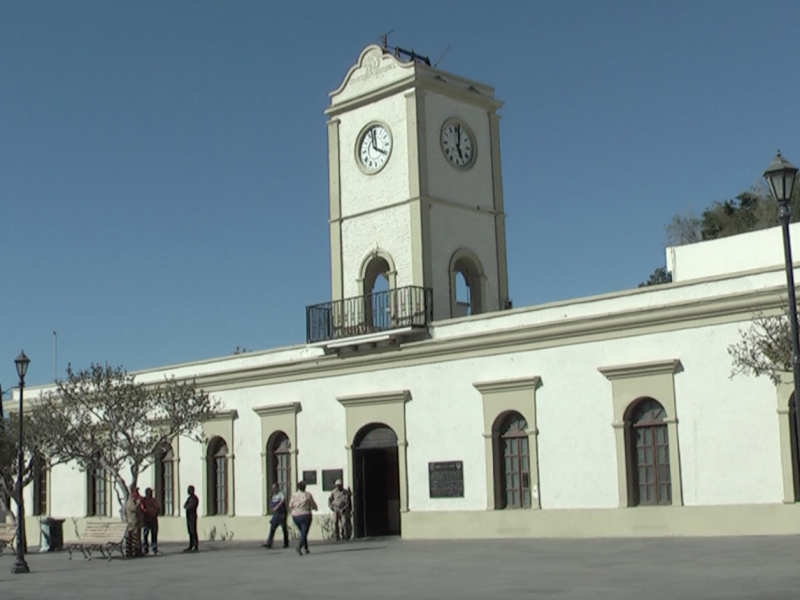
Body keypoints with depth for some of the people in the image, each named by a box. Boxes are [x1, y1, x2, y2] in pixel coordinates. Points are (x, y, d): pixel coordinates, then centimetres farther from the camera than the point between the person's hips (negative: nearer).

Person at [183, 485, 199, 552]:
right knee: (190, 532, 10)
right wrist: (187, 506, -10)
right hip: (188, 517, 9)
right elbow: (184, 506, 11)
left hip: (193, 517, -9)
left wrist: (186, 506, 2)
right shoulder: (189, 498, 18)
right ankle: (190, 547, 13)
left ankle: (196, 547, -10)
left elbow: (189, 507, -19)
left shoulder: (194, 498, -12)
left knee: (193, 532, -10)